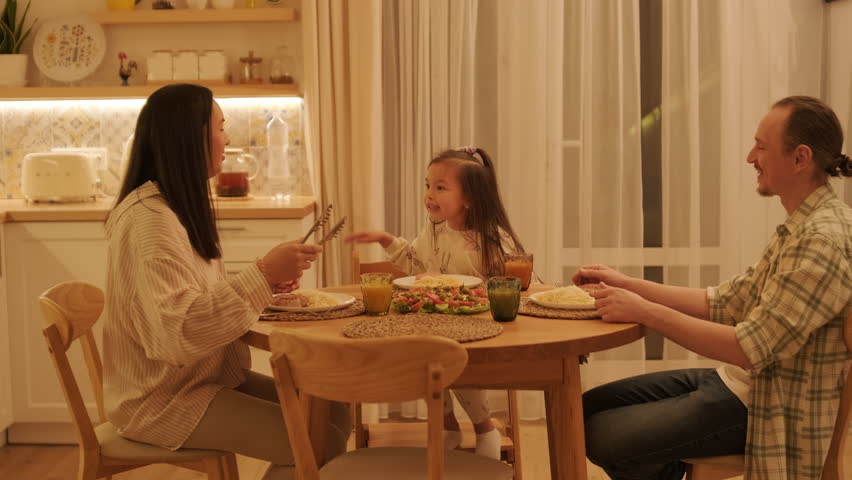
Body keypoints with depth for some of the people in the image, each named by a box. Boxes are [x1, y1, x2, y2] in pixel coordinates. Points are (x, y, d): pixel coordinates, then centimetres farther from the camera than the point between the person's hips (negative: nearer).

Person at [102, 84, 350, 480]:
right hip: (164, 399, -10)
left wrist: (265, 282, -1)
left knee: (334, 412, 2)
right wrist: (261, 274, -28)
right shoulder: (150, 219, -21)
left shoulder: (181, 205, 11)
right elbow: (178, 331, -30)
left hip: (206, 376, 10)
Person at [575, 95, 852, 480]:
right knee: (588, 408, 8)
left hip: (765, 411, -9)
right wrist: (626, 285, 3)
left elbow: (751, 350, -26)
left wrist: (645, 312, -22)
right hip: (734, 380, 10)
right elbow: (724, 303, 9)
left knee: (604, 438, -16)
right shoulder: (799, 229, 8)